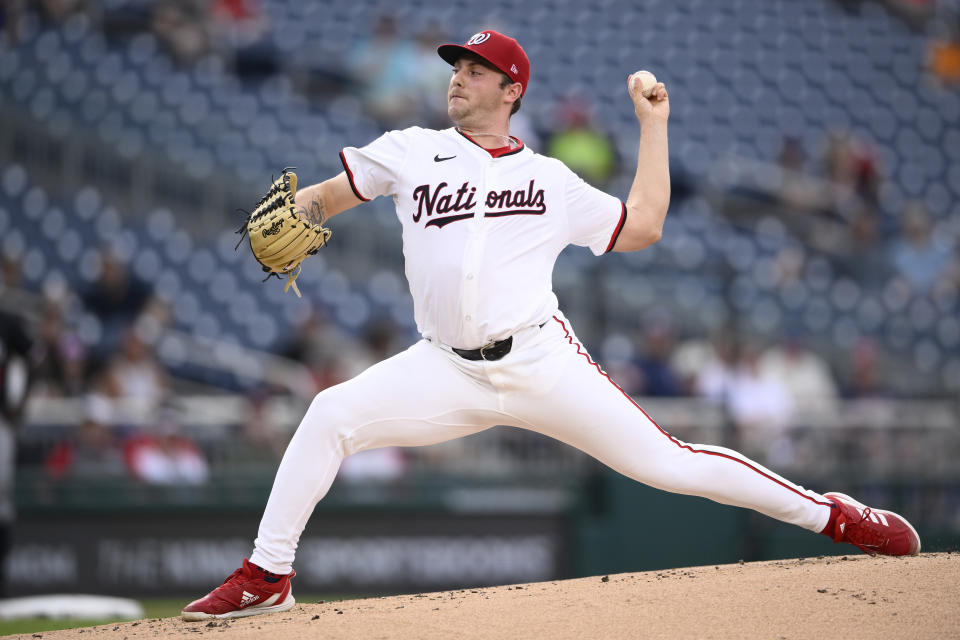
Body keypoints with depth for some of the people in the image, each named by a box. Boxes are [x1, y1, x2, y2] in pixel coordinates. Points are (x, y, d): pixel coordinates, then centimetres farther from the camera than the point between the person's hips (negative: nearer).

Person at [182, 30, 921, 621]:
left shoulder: (550, 179, 12)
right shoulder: (411, 152, 12)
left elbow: (641, 227, 13)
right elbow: (322, 199, 14)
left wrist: (653, 126, 15)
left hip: (541, 361, -1)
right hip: (448, 373, 1)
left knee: (662, 462, -7)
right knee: (331, 415, -20)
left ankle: (828, 514, 7)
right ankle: (267, 576, -9)